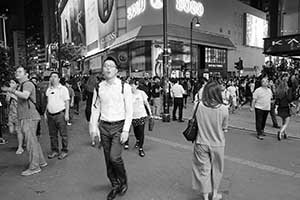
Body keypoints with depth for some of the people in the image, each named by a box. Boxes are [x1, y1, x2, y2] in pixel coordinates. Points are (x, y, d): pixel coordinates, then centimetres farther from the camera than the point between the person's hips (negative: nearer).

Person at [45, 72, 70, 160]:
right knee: (52, 134, 11)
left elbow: (67, 102, -4)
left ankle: (64, 151, 10)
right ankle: (54, 150, 23)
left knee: (63, 134, -1)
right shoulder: (48, 90, 14)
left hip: (60, 114, -5)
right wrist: (45, 113, 13)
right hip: (50, 115, 5)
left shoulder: (63, 89, -1)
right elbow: (48, 102, 19)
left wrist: (66, 113, -11)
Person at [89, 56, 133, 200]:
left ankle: (124, 182, 17)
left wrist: (125, 130, -12)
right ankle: (115, 186, 31)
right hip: (104, 126, 4)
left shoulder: (124, 87, -7)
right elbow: (95, 108, 10)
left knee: (115, 157, -13)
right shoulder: (99, 88, 4)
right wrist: (93, 125, 0)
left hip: (119, 126, -4)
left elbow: (129, 110, -7)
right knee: (108, 159, 10)